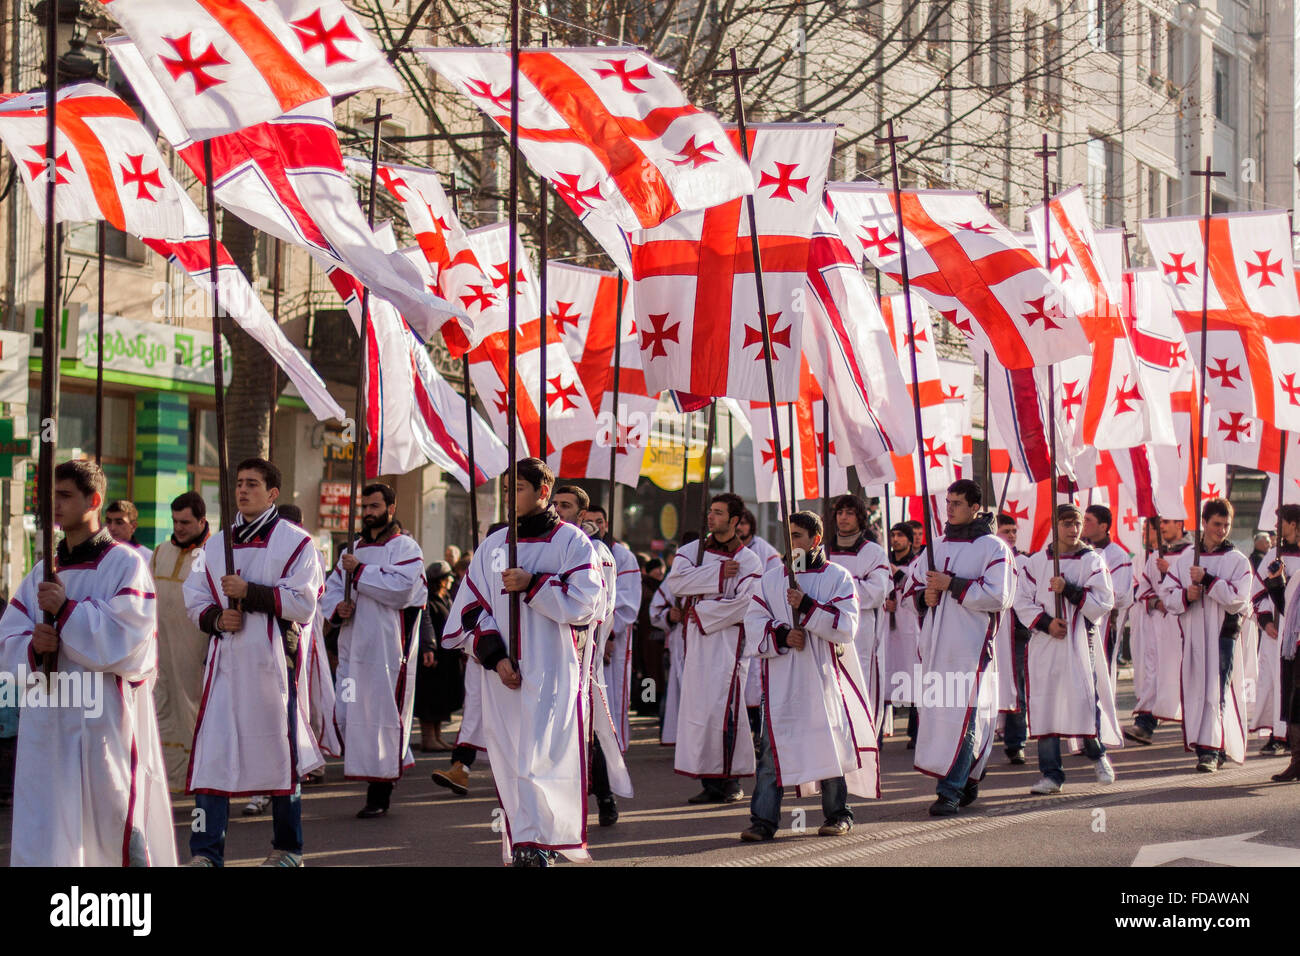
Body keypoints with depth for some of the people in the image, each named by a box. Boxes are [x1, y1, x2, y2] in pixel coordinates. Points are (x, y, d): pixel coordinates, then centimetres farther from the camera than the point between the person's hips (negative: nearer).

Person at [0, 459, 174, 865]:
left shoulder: (124, 565, -2)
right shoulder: (43, 572, 15)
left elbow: (127, 639, -13)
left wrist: (66, 609, -17)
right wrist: (33, 646, -11)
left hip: (105, 717, -5)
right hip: (48, 720, 5)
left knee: (118, 823, 1)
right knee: (40, 839, 0)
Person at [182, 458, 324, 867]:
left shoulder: (295, 542, 1)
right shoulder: (216, 544, 15)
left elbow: (302, 604, -8)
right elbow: (195, 601, 16)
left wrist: (250, 592, -15)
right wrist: (216, 618, -5)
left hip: (271, 662, -3)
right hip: (225, 661, 3)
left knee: (280, 753, 5)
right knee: (213, 753, -6)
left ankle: (287, 849, 18)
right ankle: (206, 853, -7)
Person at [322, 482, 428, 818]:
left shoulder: (405, 548, -3)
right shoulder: (354, 549, 20)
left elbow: (400, 589, -18)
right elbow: (331, 588, 21)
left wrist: (359, 571, -14)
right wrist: (337, 607, -1)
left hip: (387, 649, -7)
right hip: (353, 648, 7)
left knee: (380, 713, -7)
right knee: (346, 715, 4)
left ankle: (380, 793, 0)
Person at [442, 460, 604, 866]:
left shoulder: (573, 542, 3)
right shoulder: (492, 546, 14)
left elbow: (583, 604, -6)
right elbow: (471, 608, 9)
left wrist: (532, 584, -14)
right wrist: (494, 656, -4)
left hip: (551, 671, -4)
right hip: (502, 673, 4)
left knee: (542, 757, -13)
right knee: (510, 762, 3)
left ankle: (535, 846, -13)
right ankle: (522, 845, 8)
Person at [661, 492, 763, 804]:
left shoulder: (749, 561, 1)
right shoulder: (692, 550, 12)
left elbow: (745, 604, -11)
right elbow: (674, 582, -6)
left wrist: (701, 612, -10)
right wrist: (718, 574, -11)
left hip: (728, 641, -4)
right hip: (696, 640, 4)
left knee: (723, 707, -11)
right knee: (697, 707, 1)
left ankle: (731, 780, -6)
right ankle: (710, 781, 5)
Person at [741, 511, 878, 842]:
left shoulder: (838, 578, 4)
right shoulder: (771, 579, 13)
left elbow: (846, 626, -7)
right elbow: (753, 624, 6)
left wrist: (807, 606, -16)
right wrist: (781, 635, -12)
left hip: (822, 675, -2)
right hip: (780, 678, 2)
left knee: (830, 743, 2)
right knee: (772, 745, -5)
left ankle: (837, 814, 16)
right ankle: (763, 820, -6)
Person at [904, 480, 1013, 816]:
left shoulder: (993, 548, -1)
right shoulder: (937, 547, 19)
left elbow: (999, 596, -13)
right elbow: (911, 587, 25)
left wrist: (952, 585, -14)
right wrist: (924, 597, 2)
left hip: (970, 646, -7)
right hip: (935, 646, 7)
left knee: (962, 715, -12)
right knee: (936, 710, 6)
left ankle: (951, 790, -13)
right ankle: (968, 782, 20)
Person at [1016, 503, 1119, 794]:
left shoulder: (1092, 560, 3)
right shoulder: (1036, 562, 9)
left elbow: (1103, 603, -4)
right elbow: (1022, 602, 6)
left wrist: (1069, 590, -14)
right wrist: (1046, 622, -9)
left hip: (1080, 642, -2)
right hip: (1045, 643, 2)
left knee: (1085, 699, -8)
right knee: (1045, 704, -2)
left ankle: (1098, 753, 20)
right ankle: (1051, 774, 4)